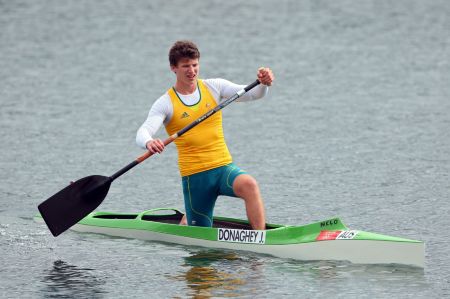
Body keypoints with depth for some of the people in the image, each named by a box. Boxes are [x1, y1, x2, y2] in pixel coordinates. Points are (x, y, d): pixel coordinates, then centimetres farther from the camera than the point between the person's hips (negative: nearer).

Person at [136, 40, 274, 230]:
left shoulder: (213, 87, 6)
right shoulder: (166, 103, -2)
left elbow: (252, 93, -3)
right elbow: (142, 133, -15)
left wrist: (264, 84, -26)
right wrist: (149, 143, -40)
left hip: (224, 167, 1)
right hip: (194, 176, -1)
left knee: (249, 185, -33)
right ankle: (186, 220, 39)